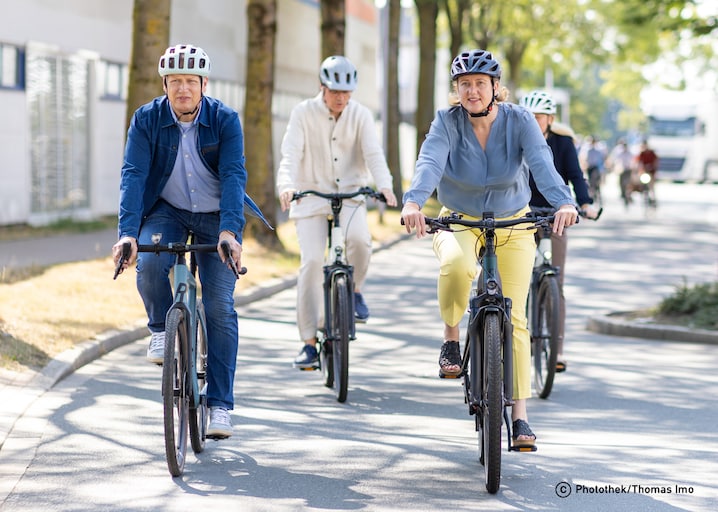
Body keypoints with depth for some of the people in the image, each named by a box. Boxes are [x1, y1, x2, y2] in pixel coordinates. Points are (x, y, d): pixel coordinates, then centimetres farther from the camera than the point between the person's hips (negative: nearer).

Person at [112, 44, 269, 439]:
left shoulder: (225, 120, -15)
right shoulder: (147, 119, -13)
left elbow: (234, 176, -23)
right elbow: (133, 175, -21)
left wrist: (229, 231, -38)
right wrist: (128, 232, -34)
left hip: (216, 217, -1)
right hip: (167, 211, 1)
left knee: (220, 306, -8)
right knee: (149, 262, -31)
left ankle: (220, 404, 0)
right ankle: (160, 330, -1)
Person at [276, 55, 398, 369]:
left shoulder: (360, 115, -1)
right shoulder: (303, 113, -6)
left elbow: (373, 154, -10)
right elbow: (290, 155, -15)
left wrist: (384, 186, -30)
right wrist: (286, 186, -35)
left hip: (349, 192, 1)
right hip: (311, 193, -1)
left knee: (359, 238, -29)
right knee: (312, 261, -13)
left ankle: (355, 291, 2)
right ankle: (309, 342, -5)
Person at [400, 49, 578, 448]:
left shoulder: (519, 121, -13)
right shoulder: (447, 122, -14)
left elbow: (541, 162, -29)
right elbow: (430, 162, -31)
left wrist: (563, 203, -49)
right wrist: (413, 202, -52)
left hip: (513, 226, 1)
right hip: (459, 221, -1)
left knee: (513, 318, -5)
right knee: (455, 265, -37)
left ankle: (520, 414, 2)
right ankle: (451, 337, -9)